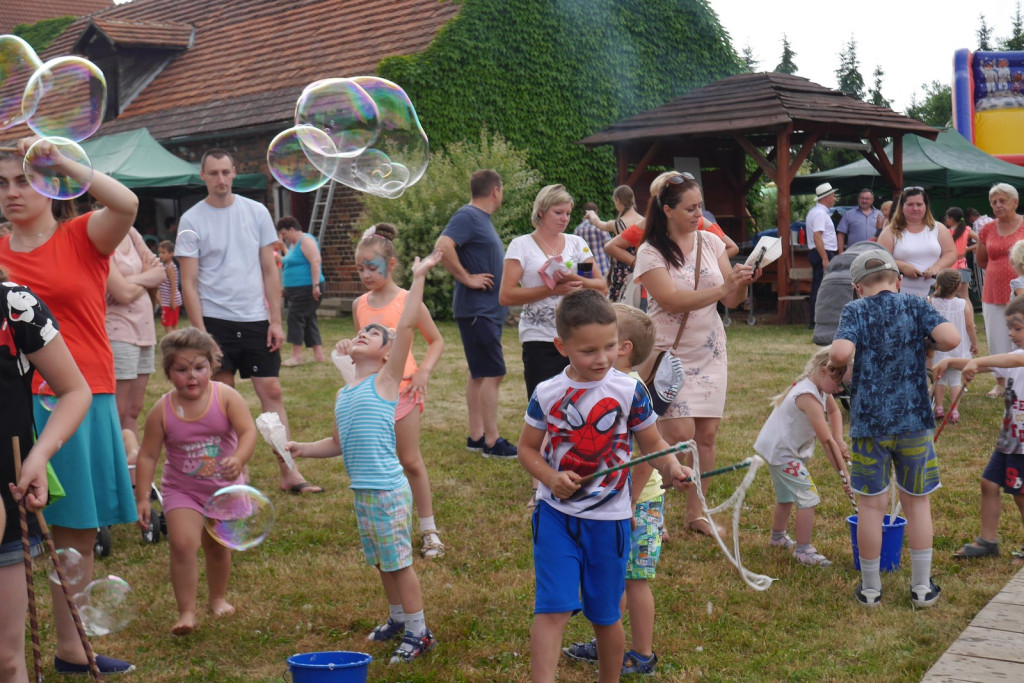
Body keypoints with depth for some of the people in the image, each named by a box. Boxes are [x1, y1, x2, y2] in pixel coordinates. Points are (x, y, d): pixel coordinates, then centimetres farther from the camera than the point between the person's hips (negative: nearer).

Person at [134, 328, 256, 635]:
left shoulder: (226, 397, -14)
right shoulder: (162, 410, -13)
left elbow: (248, 431, -22)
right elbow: (147, 456, -7)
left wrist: (239, 460, -41)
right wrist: (142, 498, -10)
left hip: (224, 487, 1)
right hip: (182, 489, -1)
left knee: (217, 546, 17)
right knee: (183, 543, -20)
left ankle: (218, 597, 42)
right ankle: (186, 612, -11)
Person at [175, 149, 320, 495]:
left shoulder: (257, 212, 5)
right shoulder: (192, 220, -1)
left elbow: (270, 271, 7)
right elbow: (188, 283, -4)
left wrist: (276, 320, 0)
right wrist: (201, 333, -11)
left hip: (256, 319, 2)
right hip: (215, 320, -2)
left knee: (272, 391, 0)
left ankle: (288, 472, 4)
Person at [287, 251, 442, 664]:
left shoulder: (385, 380, -5)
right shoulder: (344, 394, 15)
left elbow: (406, 326, -14)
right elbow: (339, 444, 24)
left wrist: (418, 277, -15)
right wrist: (303, 449, 12)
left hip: (388, 490, -7)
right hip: (362, 490, 7)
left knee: (398, 561, -1)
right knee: (382, 562, 18)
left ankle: (419, 632, 10)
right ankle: (398, 619, 35)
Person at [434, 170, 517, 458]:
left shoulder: (481, 218, 16)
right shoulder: (468, 216, -14)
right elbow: (443, 246, -28)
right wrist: (467, 278, -22)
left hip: (488, 310, 10)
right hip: (477, 309, -10)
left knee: (479, 373, 13)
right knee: (493, 373, -9)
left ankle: (476, 435, 19)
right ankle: (492, 442, -4)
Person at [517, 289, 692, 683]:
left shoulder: (629, 391, -7)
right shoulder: (546, 394, -5)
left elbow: (653, 444, 1)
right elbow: (527, 448, 5)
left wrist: (673, 468, -20)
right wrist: (550, 477, -14)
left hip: (608, 520, 0)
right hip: (555, 515, 0)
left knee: (605, 616, 14)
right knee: (552, 608, -9)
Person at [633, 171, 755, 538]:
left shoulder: (711, 242, 5)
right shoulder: (650, 253, -9)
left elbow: (732, 300, 4)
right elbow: (673, 300, -22)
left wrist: (742, 282, -17)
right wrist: (723, 287, -28)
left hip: (710, 352, 5)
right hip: (669, 353, -5)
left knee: (707, 434, 5)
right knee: (679, 435, -12)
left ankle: (695, 511, 19)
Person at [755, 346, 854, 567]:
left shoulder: (820, 388, -1)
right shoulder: (808, 397, -31)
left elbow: (834, 411, 20)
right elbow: (826, 441, -32)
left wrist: (839, 440, 4)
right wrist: (845, 475, -29)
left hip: (779, 448, 11)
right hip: (781, 452, -11)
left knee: (787, 495, 27)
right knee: (808, 496, -14)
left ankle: (778, 536, 48)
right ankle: (803, 550, -7)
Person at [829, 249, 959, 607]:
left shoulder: (855, 310, -5)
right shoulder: (916, 306, 1)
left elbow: (841, 351, -22)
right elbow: (951, 338, -15)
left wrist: (836, 365, -1)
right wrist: (926, 344, 5)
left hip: (869, 421, -1)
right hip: (914, 420, 2)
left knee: (871, 504, 8)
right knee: (917, 501, 14)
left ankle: (870, 588, 18)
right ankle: (922, 587, 21)